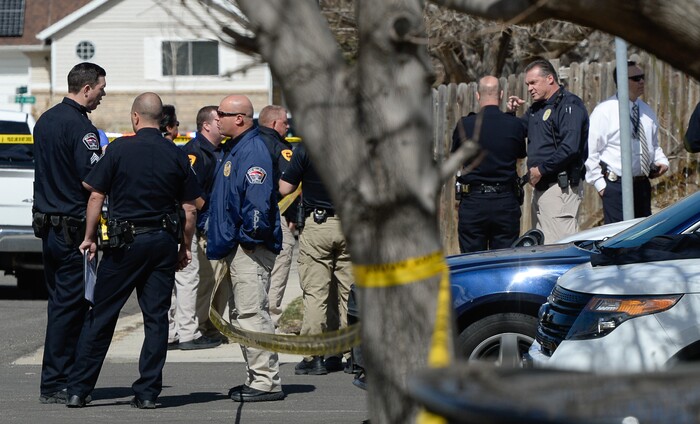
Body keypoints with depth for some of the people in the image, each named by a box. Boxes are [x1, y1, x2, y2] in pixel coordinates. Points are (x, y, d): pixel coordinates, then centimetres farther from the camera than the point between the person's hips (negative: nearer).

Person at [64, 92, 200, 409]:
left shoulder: (119, 149, -6)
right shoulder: (176, 155, 2)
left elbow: (96, 196, -6)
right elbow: (190, 209, 4)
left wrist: (89, 237, 5)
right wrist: (186, 247, 15)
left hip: (126, 241, -2)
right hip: (164, 241, 2)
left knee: (100, 317, 4)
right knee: (156, 317, 7)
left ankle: (78, 390, 6)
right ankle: (148, 392, 5)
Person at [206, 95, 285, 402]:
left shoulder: (252, 151, -16)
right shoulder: (237, 149, 18)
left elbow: (258, 202, -25)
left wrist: (249, 236, -19)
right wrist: (221, 242, 20)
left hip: (250, 249, -11)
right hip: (238, 249, 11)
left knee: (252, 314, -11)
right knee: (241, 314, 14)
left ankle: (267, 382, -9)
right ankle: (258, 378, 20)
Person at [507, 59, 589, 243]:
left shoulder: (569, 105, -10)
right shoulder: (536, 108, 19)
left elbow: (570, 148, -21)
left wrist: (541, 169, -16)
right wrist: (511, 114, 7)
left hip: (560, 187, -10)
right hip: (540, 186, 10)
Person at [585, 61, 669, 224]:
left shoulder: (646, 111, 12)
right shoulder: (604, 111, -8)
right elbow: (590, 152, -7)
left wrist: (661, 161, 5)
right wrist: (600, 184, -10)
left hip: (643, 184, 7)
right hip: (616, 186, -7)